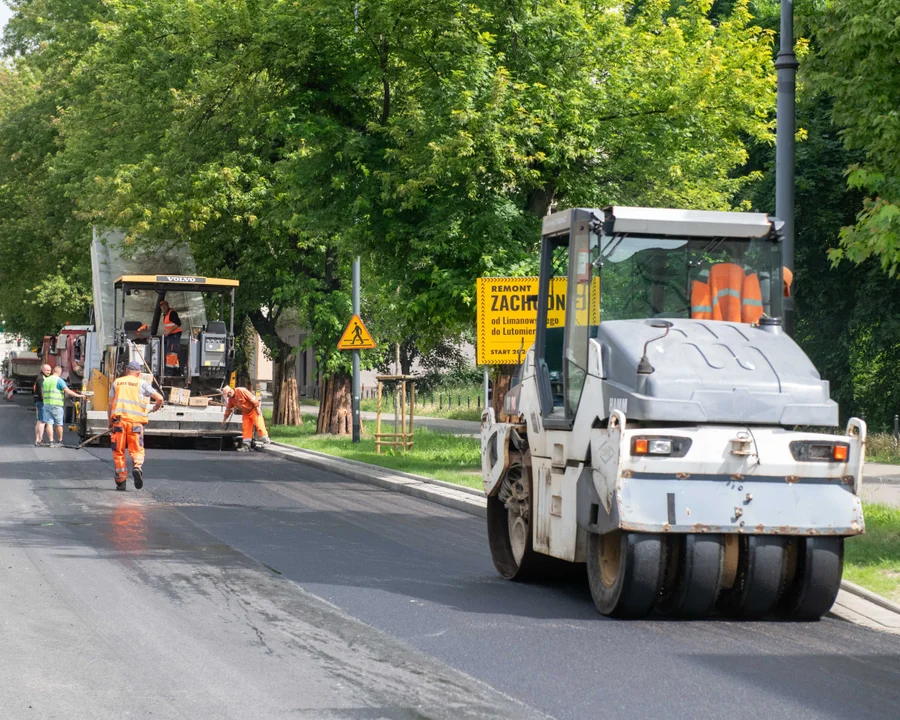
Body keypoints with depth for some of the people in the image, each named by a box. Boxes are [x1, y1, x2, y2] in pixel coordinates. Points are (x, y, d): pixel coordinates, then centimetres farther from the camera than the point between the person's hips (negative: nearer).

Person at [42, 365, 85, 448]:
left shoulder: (45, 380, 12)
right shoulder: (59, 380, -8)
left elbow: (43, 393, 18)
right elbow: (68, 391, -13)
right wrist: (78, 395, -6)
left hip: (47, 404, 5)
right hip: (57, 404, -5)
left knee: (49, 423, 1)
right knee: (59, 424, 7)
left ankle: (51, 441, -5)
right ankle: (59, 441, 16)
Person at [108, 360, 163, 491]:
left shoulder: (117, 383, 15)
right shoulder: (142, 384, 10)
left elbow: (111, 404, 12)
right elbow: (159, 398, 7)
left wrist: (110, 423, 20)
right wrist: (156, 408, 28)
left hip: (119, 420, 1)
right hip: (136, 421, -1)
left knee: (119, 452, 8)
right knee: (137, 450, 6)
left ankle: (121, 481, 5)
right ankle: (137, 467, -24)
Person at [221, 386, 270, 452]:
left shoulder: (241, 391, -22)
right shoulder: (230, 398, 2)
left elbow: (252, 399, -23)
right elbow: (228, 409, 16)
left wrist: (258, 409, -23)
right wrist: (224, 419, 21)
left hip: (253, 410, -7)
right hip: (245, 413, 7)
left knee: (259, 425, -12)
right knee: (246, 429, 2)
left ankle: (266, 441, -6)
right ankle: (246, 446, 3)